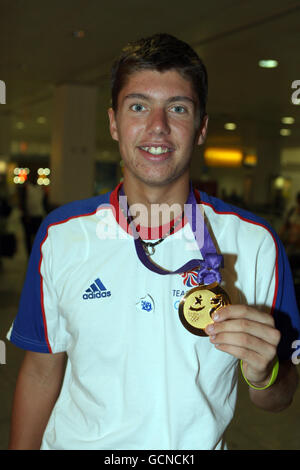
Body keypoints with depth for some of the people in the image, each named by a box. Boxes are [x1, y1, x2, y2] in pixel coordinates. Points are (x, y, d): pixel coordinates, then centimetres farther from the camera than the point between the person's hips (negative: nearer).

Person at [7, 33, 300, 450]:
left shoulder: (255, 243, -14)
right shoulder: (60, 236, -11)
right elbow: (41, 372, -3)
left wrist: (264, 374, -27)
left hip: (200, 444, 0)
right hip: (76, 443, 1)